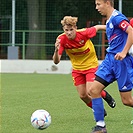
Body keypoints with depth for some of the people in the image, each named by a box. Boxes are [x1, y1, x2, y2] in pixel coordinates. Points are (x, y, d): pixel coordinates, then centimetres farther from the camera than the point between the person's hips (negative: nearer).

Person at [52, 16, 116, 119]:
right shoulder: (61, 40, -21)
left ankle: (105, 95, 18)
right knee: (83, 96, 2)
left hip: (91, 65, -3)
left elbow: (97, 27, -6)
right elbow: (56, 61, -24)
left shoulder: (84, 33, -27)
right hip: (77, 69, 3)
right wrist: (56, 50, -45)